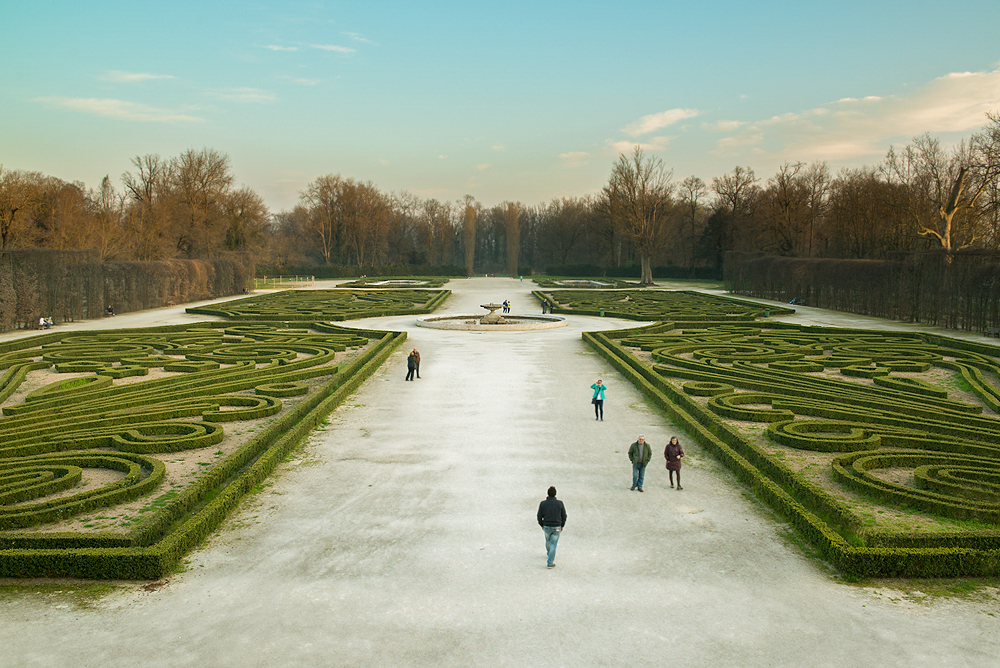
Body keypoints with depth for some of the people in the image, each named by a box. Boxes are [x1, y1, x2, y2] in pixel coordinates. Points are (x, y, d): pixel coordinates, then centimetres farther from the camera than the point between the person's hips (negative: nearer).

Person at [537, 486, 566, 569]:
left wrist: (541, 525, 12)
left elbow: (539, 516, -6)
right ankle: (550, 563, 4)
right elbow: (564, 516, -5)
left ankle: (549, 553, 53)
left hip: (546, 527, 2)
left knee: (548, 540, 28)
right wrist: (562, 525, 11)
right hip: (556, 527, -2)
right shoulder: (560, 503, -13)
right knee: (553, 544, 6)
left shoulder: (543, 504, -13)